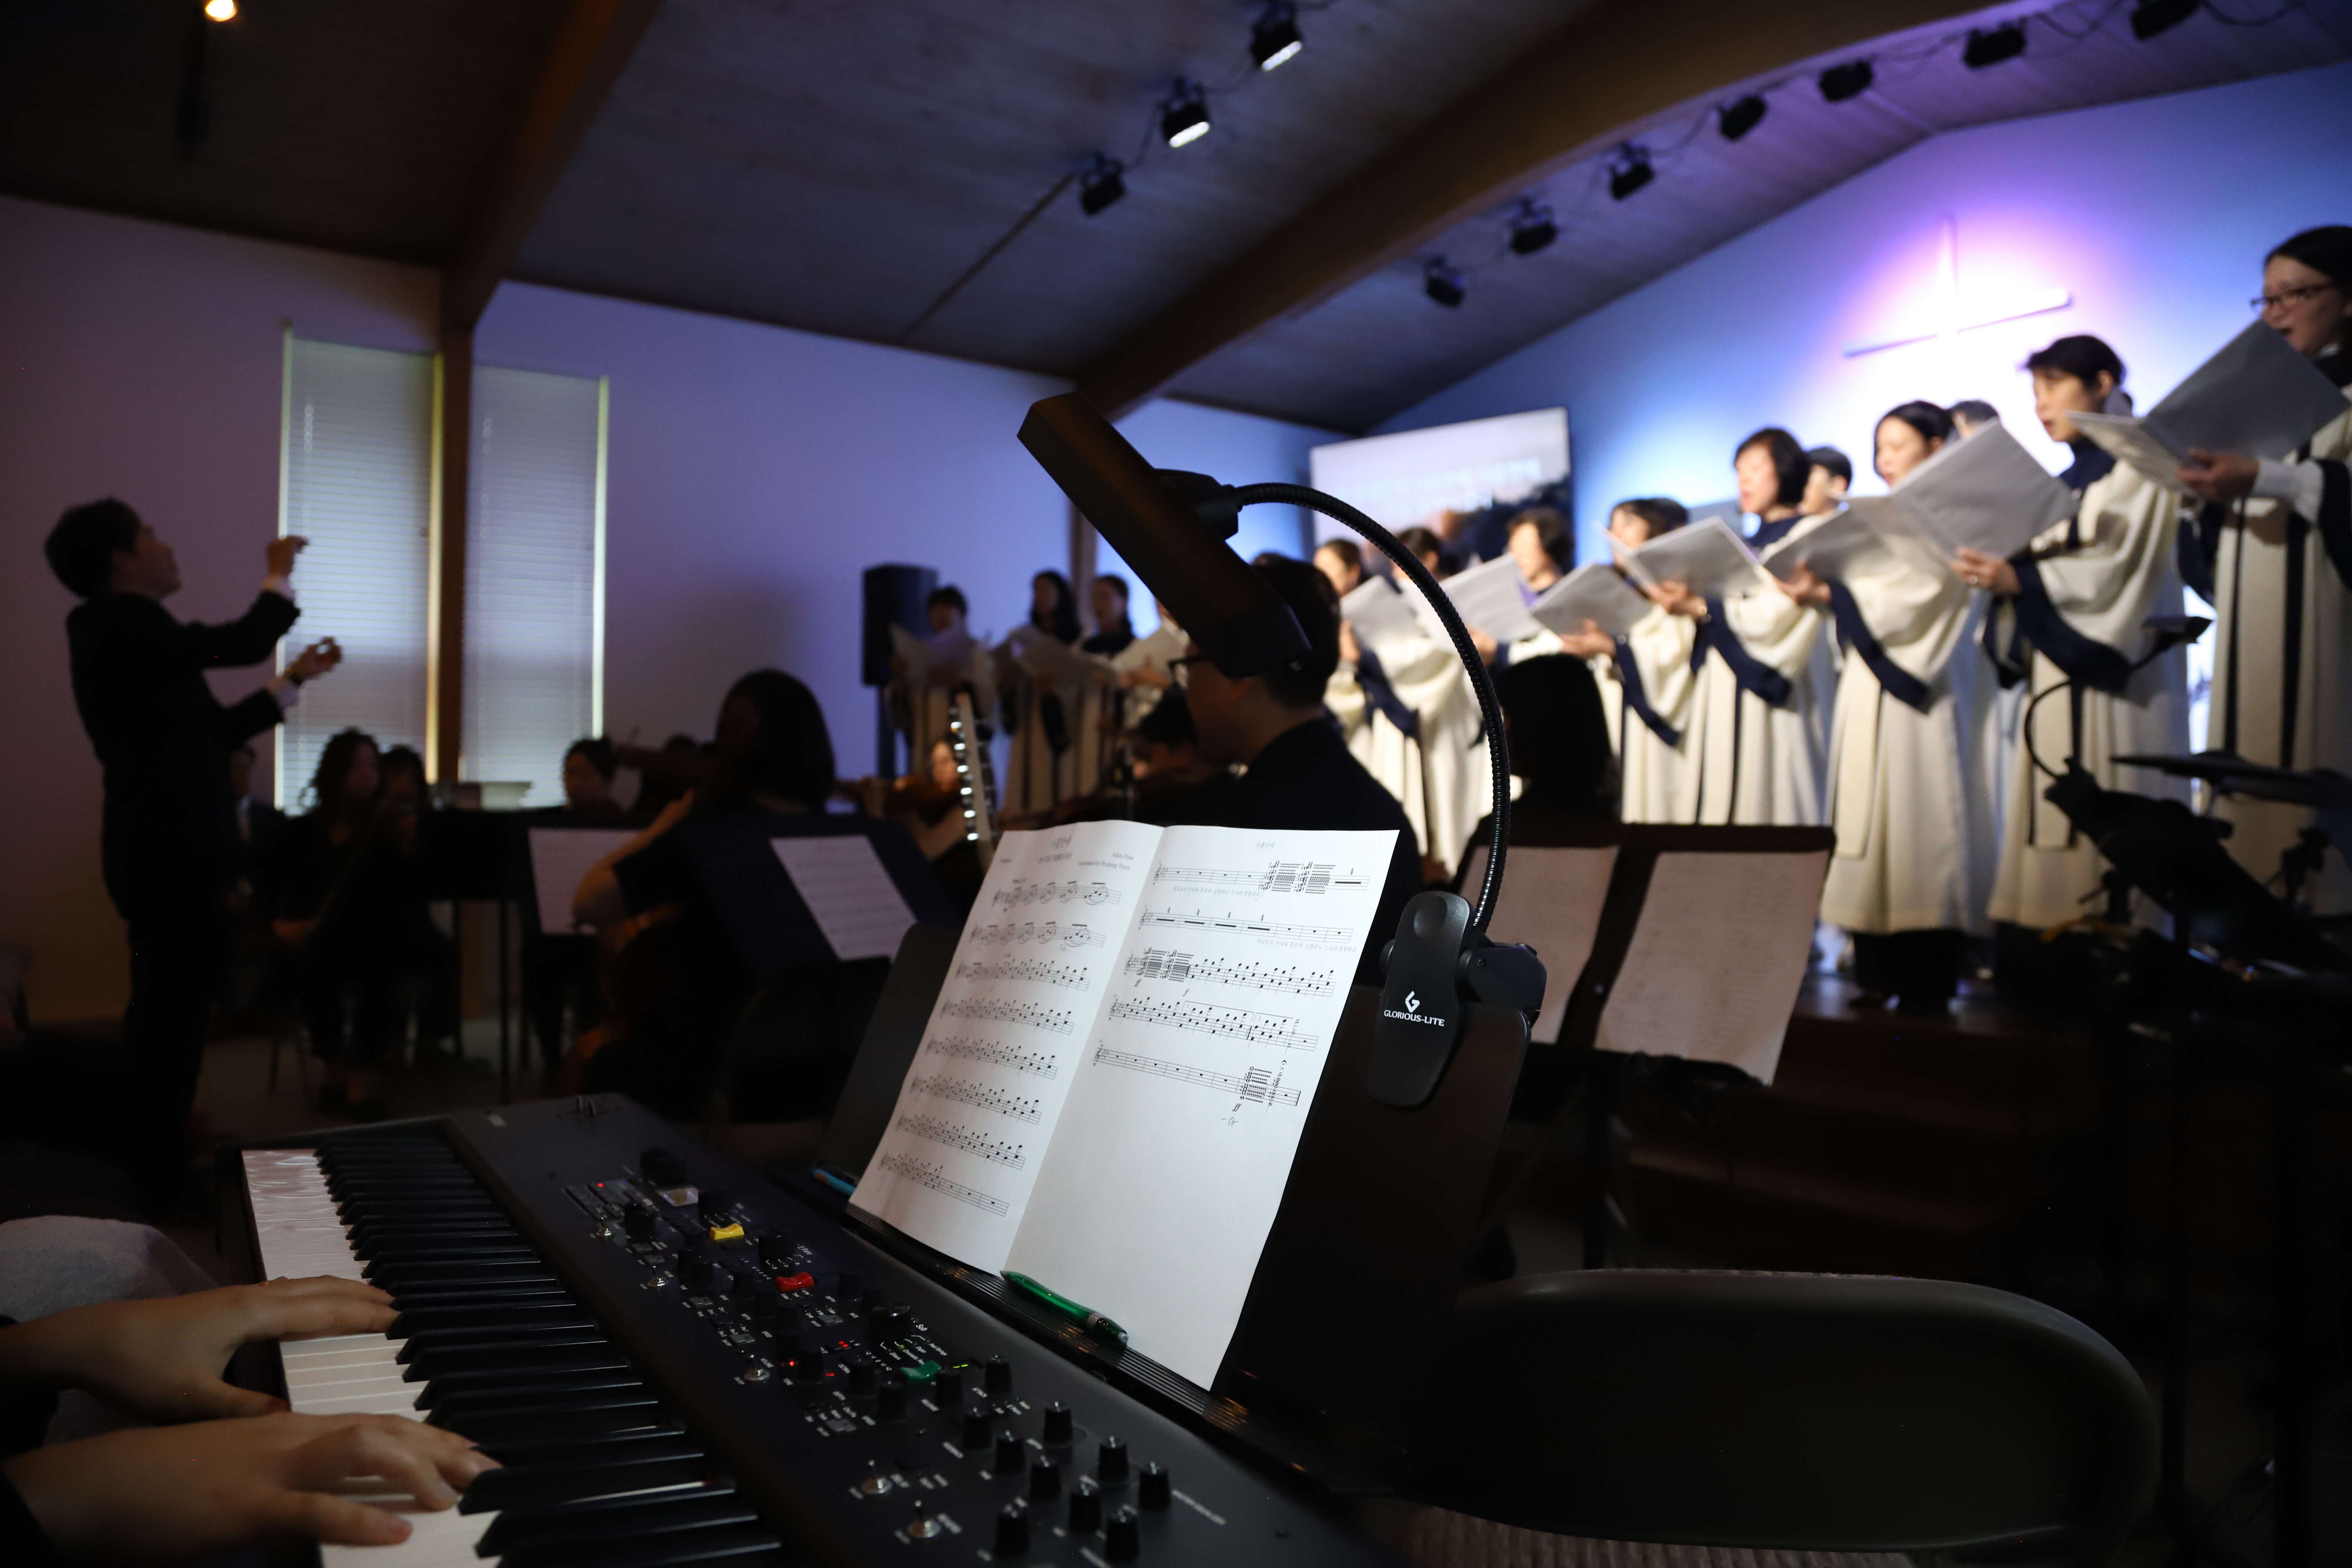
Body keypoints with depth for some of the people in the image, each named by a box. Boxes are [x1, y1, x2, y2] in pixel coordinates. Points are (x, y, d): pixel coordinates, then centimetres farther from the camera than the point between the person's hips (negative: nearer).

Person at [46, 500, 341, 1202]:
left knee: (170, 1012, 18)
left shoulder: (130, 632, 17)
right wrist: (279, 577, 4)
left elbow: (214, 730, 18)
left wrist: (294, 678, 23)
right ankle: (157, 1178, 7)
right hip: (169, 854, -10)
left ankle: (157, 1160, 30)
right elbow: (242, 643, -13)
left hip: (172, 850, 10)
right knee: (171, 1015, -3)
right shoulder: (115, 620, -12)